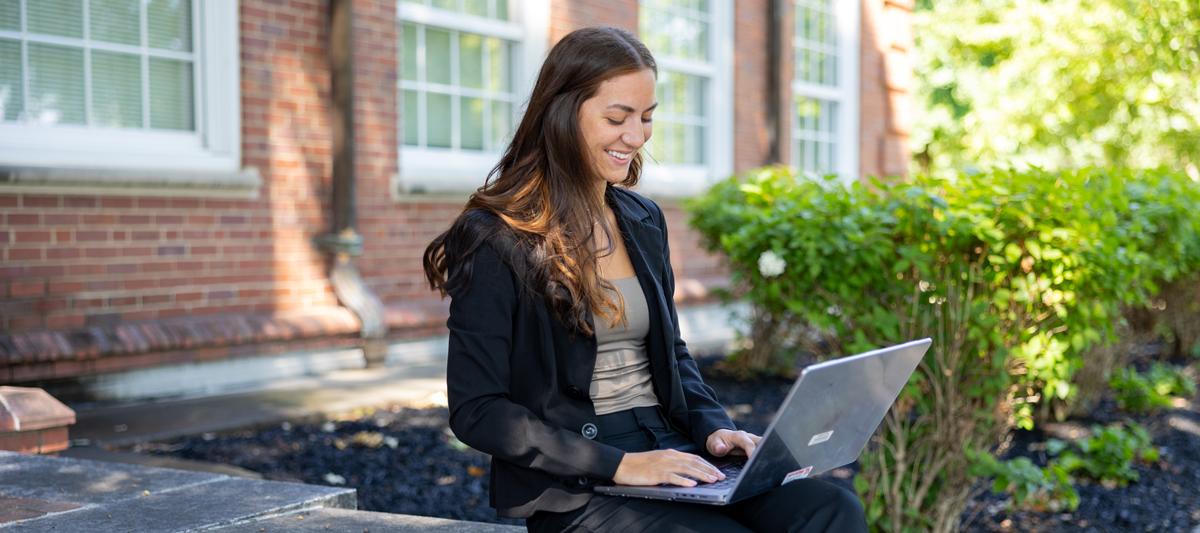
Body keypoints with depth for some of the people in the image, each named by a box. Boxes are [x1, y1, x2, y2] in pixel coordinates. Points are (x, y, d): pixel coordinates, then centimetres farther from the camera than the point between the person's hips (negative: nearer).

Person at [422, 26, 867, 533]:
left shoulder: (644, 220, 12)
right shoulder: (496, 240, -9)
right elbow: (476, 411, -12)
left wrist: (714, 427, 2)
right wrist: (617, 464, -19)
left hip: (673, 454, 6)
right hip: (575, 490, -6)